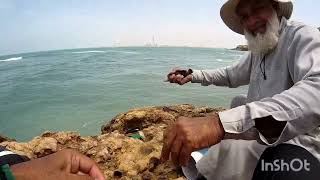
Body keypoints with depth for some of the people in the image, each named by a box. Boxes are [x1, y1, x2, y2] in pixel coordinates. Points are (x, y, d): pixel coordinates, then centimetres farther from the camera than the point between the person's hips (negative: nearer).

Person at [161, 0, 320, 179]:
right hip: (259, 135, 8)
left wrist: (223, 122, -51)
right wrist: (192, 75, 10)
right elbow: (231, 74, 25)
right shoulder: (258, 50, 10)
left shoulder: (302, 36, -17)